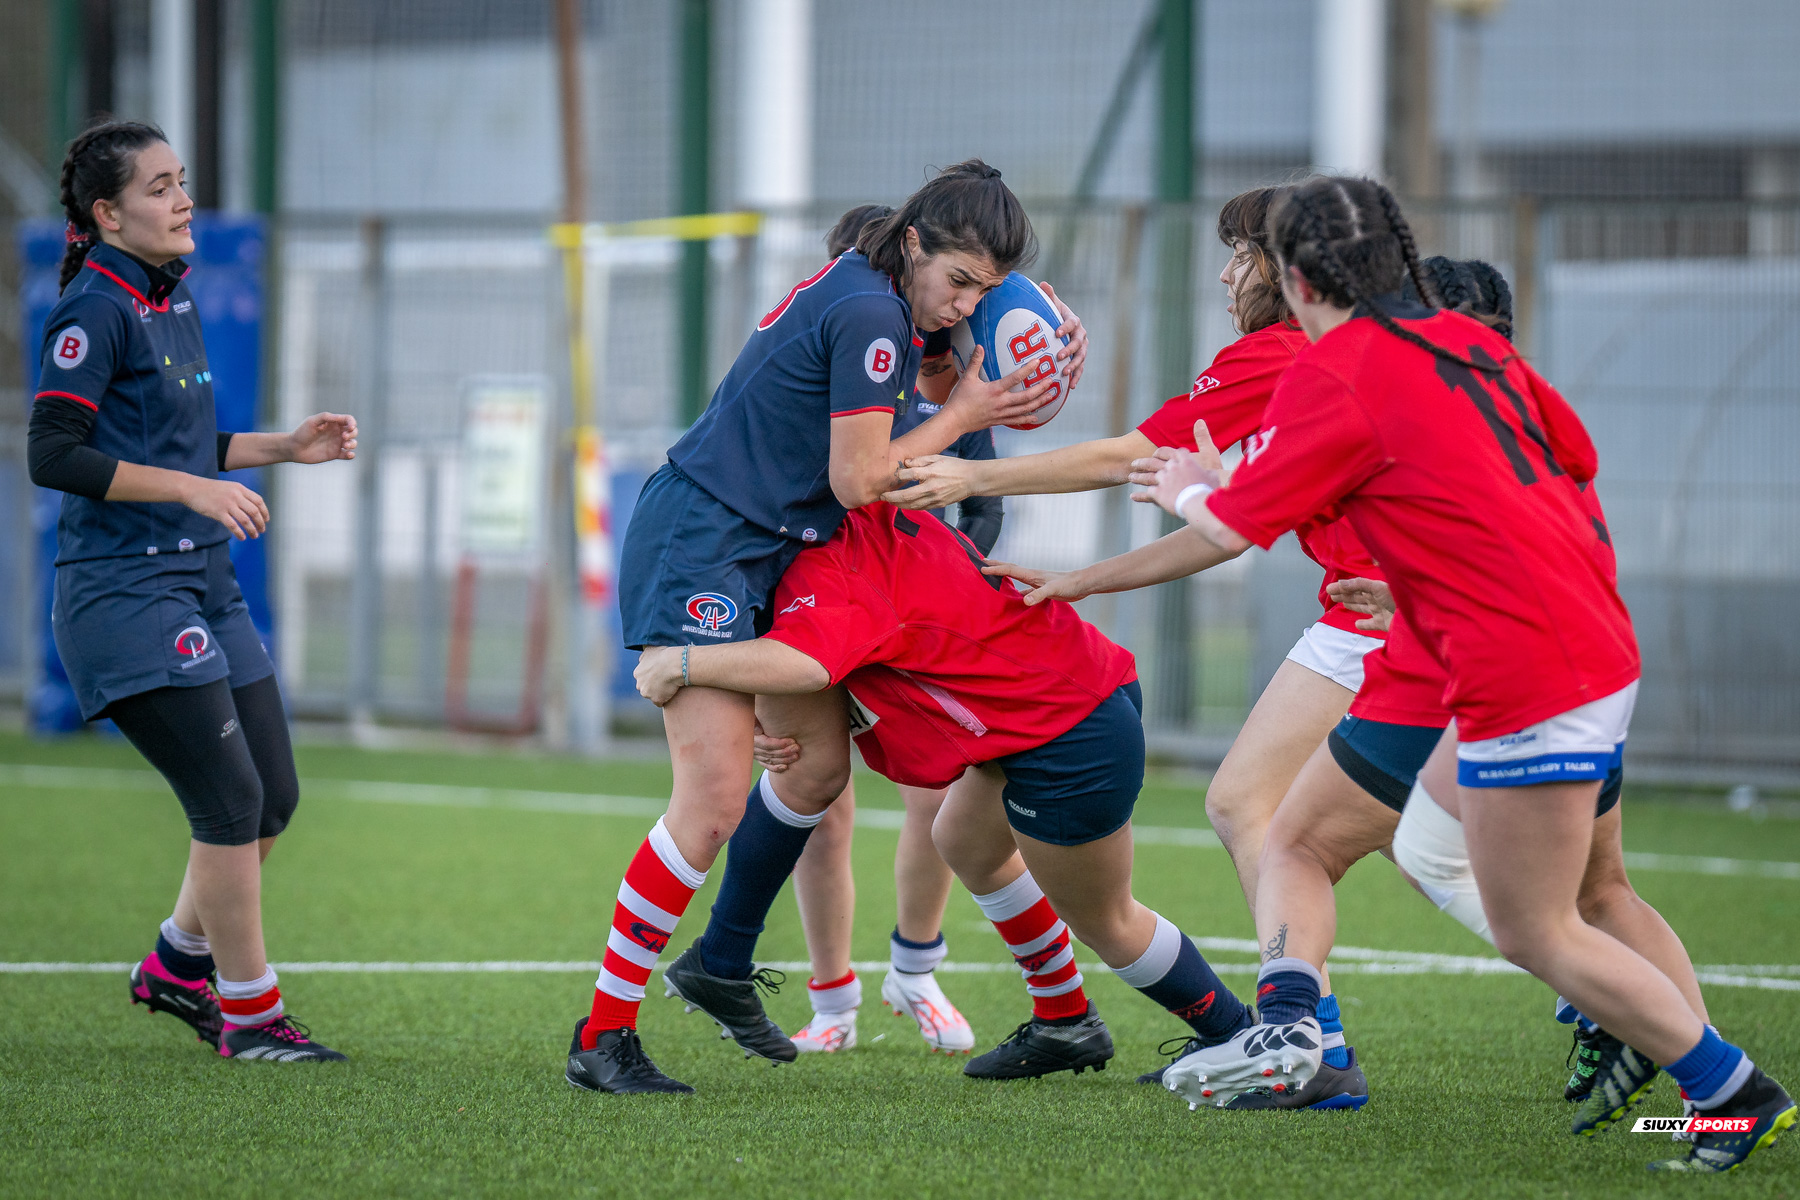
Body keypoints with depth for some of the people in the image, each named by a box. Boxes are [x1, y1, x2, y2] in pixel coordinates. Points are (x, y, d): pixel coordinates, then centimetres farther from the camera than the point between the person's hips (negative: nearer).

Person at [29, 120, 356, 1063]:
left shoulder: (174, 302, 14)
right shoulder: (96, 312, -13)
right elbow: (53, 454, -19)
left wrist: (285, 447, 14)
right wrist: (191, 487, -21)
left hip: (202, 581, 9)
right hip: (124, 589, -9)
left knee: (272, 797, 9)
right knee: (231, 798, -11)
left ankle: (178, 963, 28)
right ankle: (248, 1012, -1)